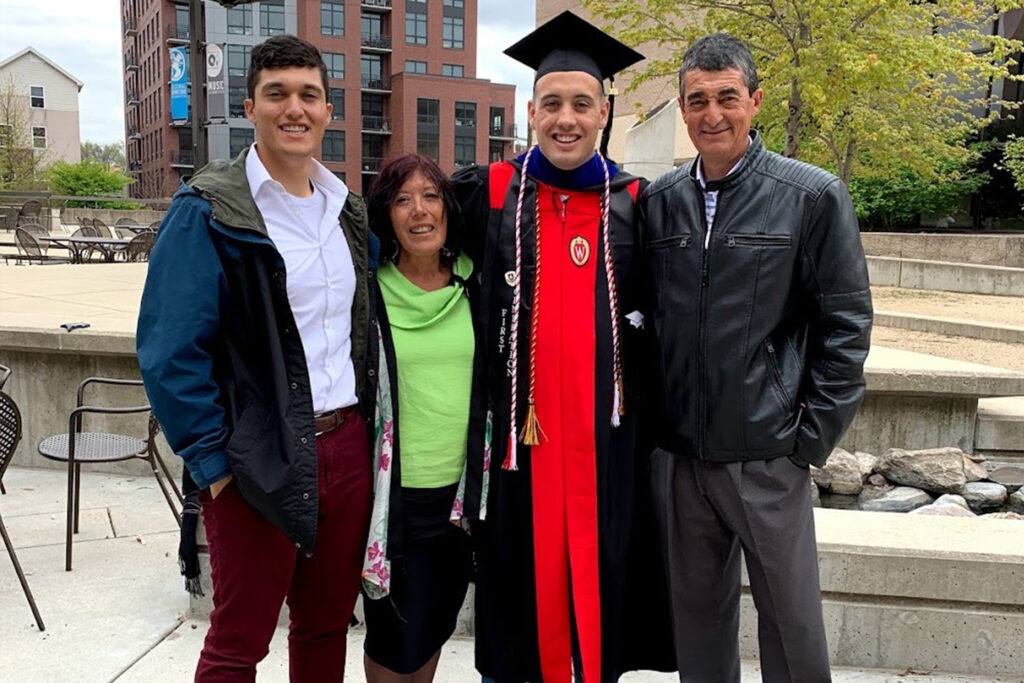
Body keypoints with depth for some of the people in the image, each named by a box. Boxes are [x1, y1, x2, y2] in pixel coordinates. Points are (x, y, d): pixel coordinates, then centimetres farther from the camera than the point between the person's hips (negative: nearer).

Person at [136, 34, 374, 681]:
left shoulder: (348, 210, 9)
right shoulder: (208, 211, -9)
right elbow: (171, 351, -12)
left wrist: (362, 423, 11)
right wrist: (213, 460, -12)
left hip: (348, 447, 5)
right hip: (258, 459, -5)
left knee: (327, 625, 18)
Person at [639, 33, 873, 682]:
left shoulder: (814, 197, -5)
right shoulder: (657, 202, 5)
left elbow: (847, 323, -4)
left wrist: (811, 437, -7)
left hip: (767, 456, -3)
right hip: (675, 454, 3)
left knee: (792, 622, 10)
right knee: (697, 615, 17)